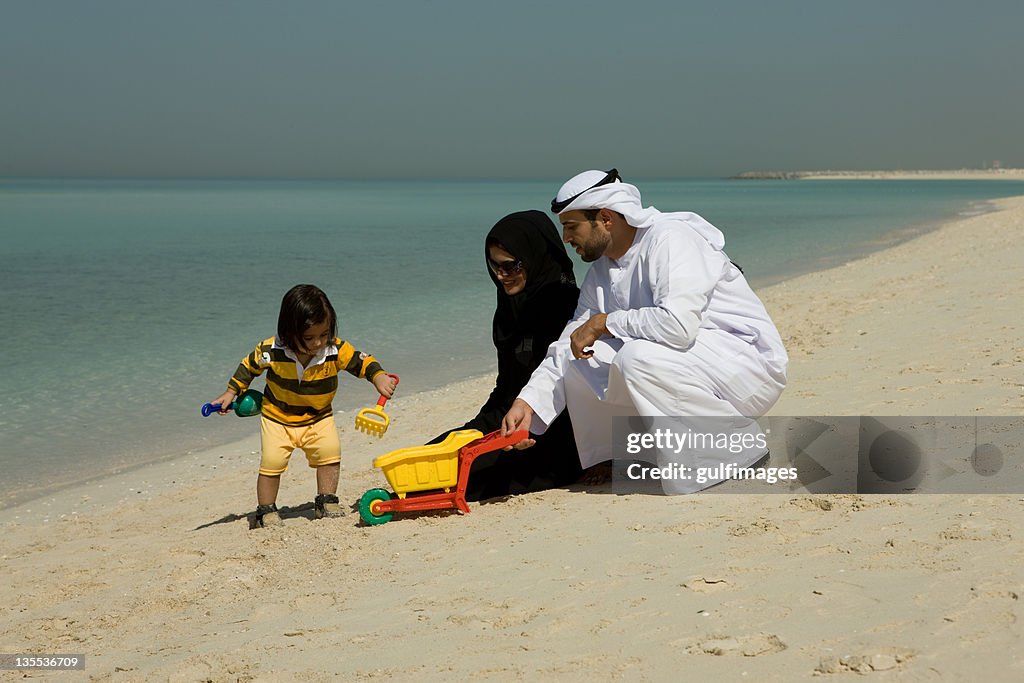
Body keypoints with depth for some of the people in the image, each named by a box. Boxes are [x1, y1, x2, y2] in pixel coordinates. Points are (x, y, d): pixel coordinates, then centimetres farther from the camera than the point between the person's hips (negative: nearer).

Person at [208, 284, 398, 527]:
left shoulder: (337, 351, -21)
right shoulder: (270, 351, -22)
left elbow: (363, 362, -10)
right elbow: (249, 366, -3)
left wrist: (379, 377, -28)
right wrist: (231, 393, 1)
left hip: (318, 418, 1)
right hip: (277, 418, -1)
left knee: (330, 453, -15)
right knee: (272, 462, -10)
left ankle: (326, 502, 4)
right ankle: (266, 511, 9)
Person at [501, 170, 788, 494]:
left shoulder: (670, 239, -19)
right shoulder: (601, 271, 9)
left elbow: (678, 323, -34)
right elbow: (568, 344, 10)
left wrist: (604, 323, -20)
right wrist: (527, 402, -5)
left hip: (749, 362, -9)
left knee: (638, 356, -33)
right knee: (578, 360, -3)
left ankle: (740, 450, -17)